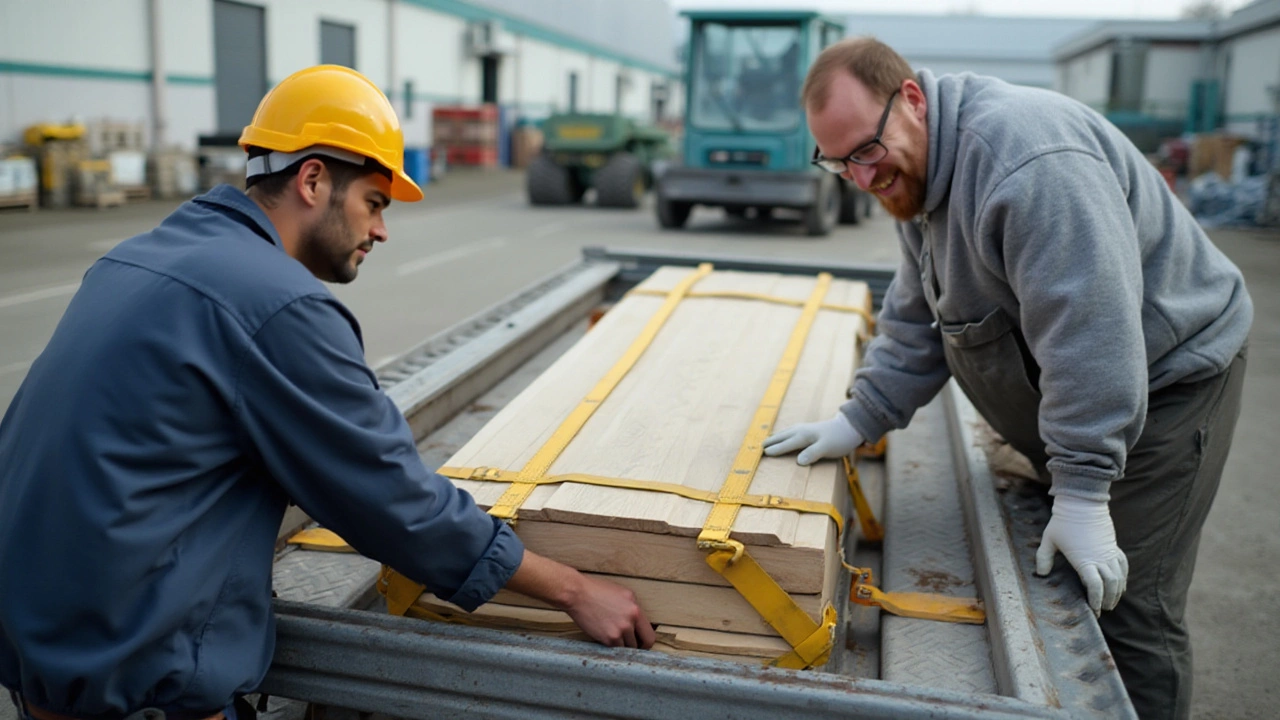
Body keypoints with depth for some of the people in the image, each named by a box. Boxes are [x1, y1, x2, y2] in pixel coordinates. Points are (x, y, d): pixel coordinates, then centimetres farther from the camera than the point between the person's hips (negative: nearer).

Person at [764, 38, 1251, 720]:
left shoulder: (1026, 156, -30)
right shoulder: (915, 174, 2)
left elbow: (1090, 327, -33)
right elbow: (915, 323, 7)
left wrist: (1082, 493, -31)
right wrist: (858, 420, -3)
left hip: (1170, 376, -8)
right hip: (1080, 400, 9)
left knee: (1126, 609, -7)